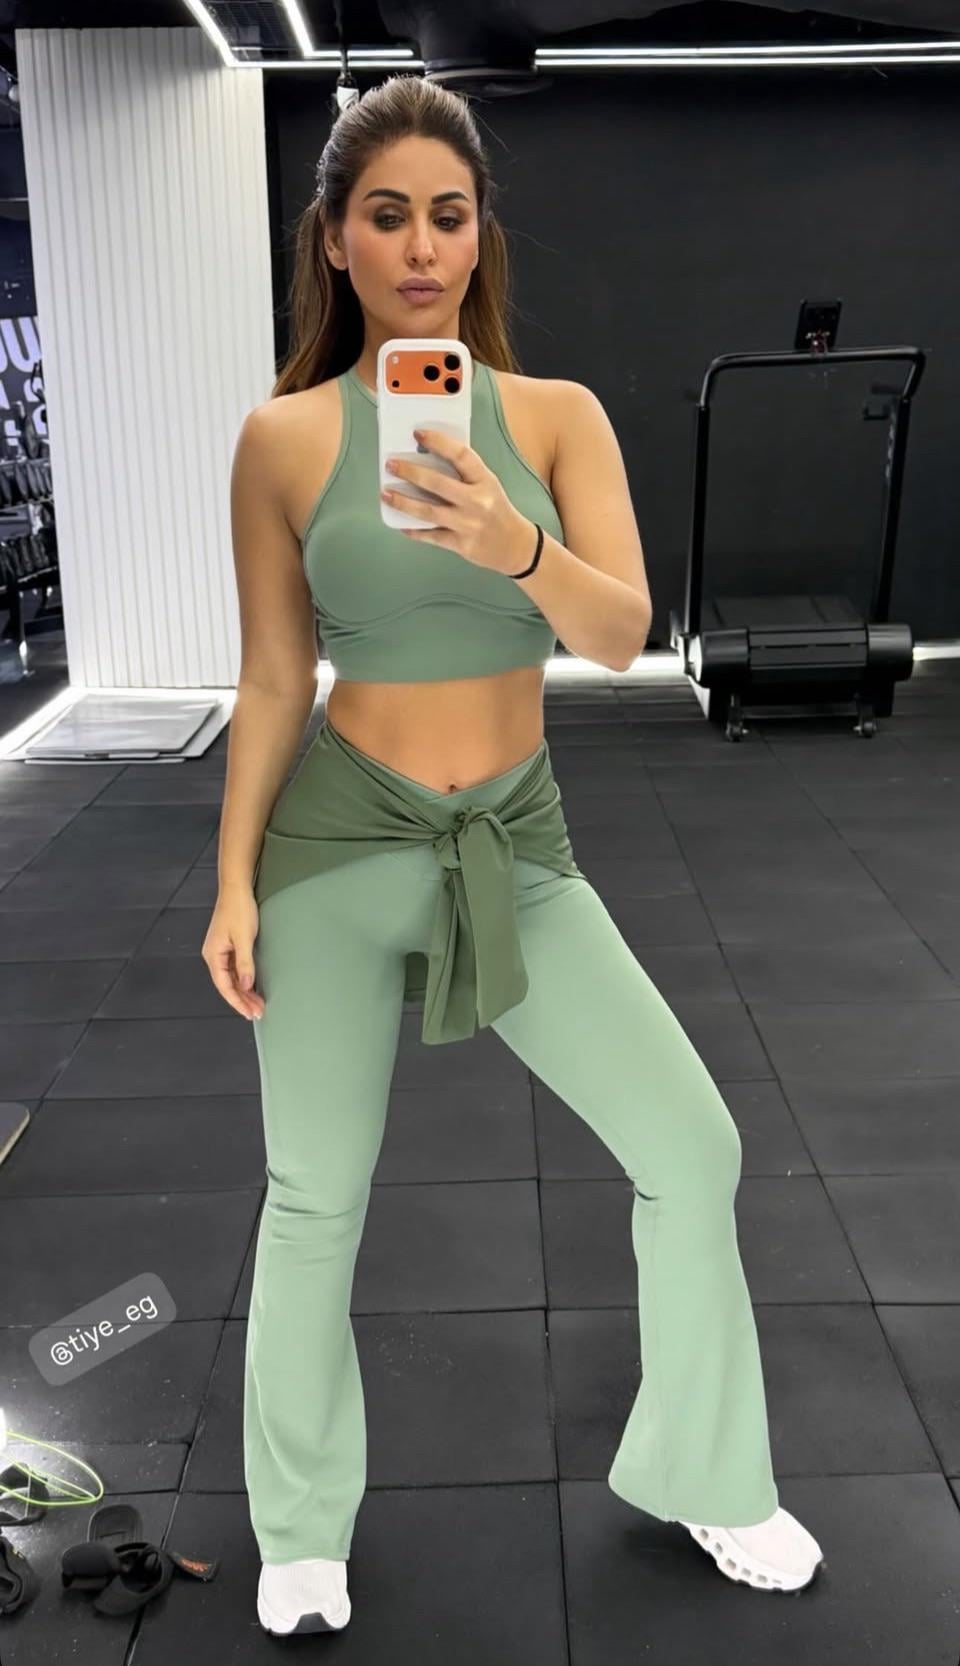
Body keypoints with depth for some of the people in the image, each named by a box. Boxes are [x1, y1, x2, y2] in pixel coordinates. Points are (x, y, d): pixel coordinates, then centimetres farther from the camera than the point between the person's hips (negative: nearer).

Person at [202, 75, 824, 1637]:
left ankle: (704, 1475, 26)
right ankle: (303, 1529, 33)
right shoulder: (284, 436, -3)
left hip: (520, 843, 2)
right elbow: (271, 680, 1)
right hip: (340, 839, -1)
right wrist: (235, 884, -1)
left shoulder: (560, 415, 0)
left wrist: (518, 546, -33)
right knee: (318, 1198, 7)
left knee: (692, 1145, -1)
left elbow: (622, 633, -14)